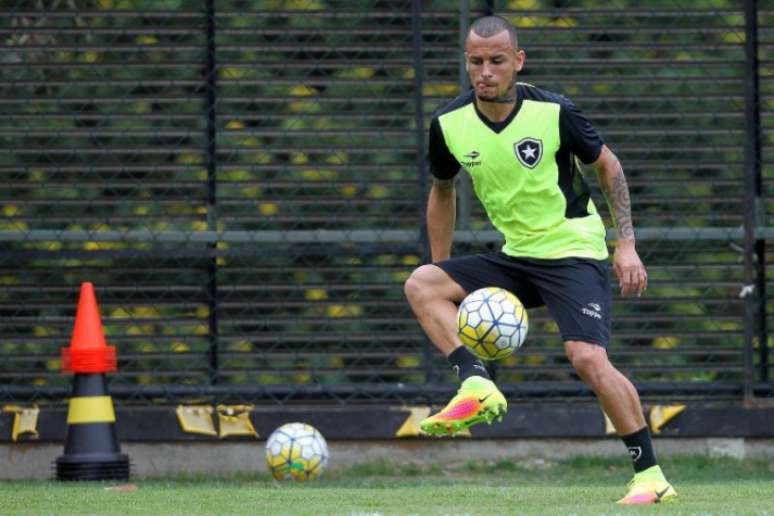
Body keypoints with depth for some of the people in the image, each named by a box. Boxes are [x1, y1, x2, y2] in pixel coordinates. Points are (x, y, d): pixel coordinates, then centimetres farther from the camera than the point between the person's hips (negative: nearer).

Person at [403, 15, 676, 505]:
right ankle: (477, 387, -23)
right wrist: (445, 279, 12)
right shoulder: (449, 124, -6)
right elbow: (442, 191, 13)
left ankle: (651, 477, -13)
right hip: (514, 257, 5)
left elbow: (608, 166, -1)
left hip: (574, 253, -5)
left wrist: (626, 244, -6)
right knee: (420, 284, -12)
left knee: (589, 358, -23)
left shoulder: (554, 112, -17)